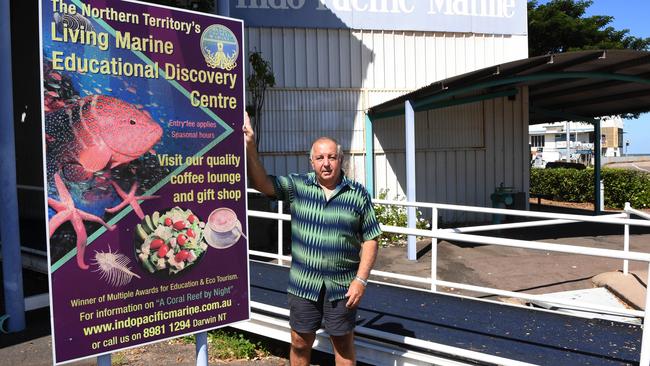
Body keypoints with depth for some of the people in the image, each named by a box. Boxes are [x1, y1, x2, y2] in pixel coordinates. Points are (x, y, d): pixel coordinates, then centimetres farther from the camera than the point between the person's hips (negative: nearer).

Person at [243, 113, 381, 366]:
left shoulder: (358, 194, -4)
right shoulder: (297, 186, -1)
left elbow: (370, 240, -2)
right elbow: (261, 183, -14)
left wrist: (361, 280, -9)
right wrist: (250, 147, -27)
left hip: (342, 286, -1)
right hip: (303, 283, 1)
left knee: (343, 345, 14)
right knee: (300, 343, 15)